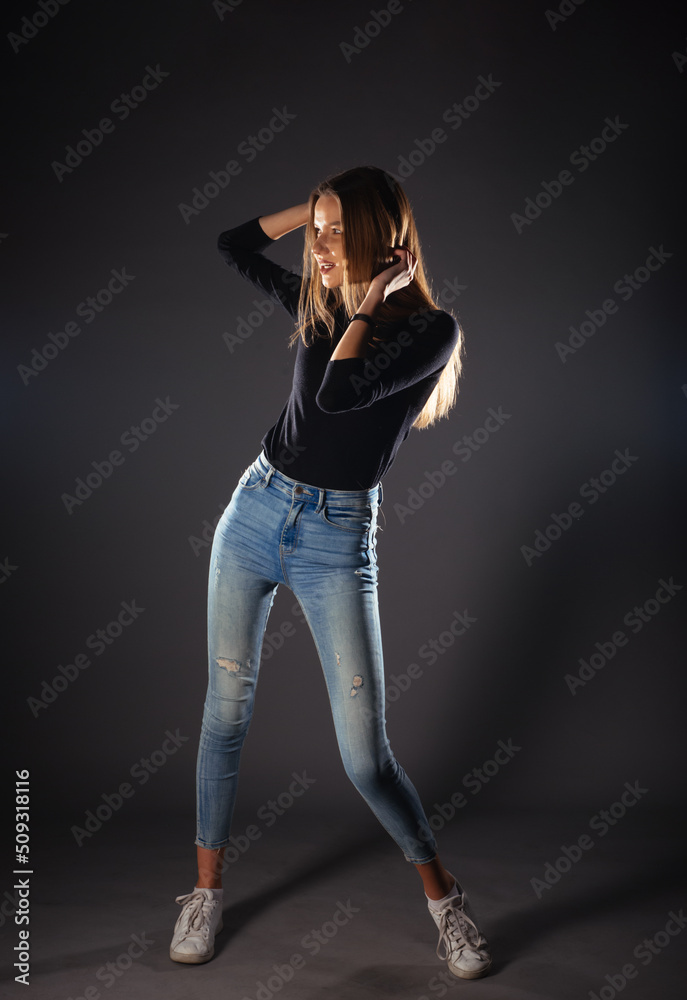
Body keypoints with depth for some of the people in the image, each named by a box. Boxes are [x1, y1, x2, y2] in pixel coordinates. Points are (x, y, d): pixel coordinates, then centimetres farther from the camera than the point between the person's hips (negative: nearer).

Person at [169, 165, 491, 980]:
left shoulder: (429, 329, -9)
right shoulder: (317, 304, 8)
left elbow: (339, 394, -23)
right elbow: (233, 246, 20)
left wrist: (369, 300, -11)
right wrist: (320, 206, 12)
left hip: (337, 542, -5)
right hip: (256, 510, 5)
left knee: (365, 757, -4)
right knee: (226, 713, 9)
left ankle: (444, 898, 21)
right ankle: (207, 890, 29)